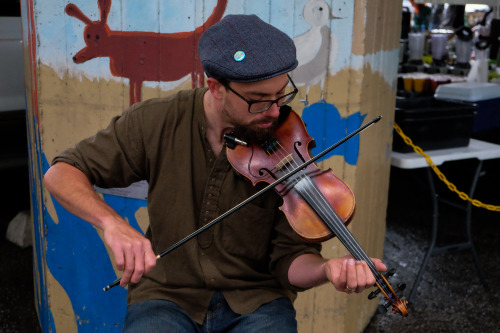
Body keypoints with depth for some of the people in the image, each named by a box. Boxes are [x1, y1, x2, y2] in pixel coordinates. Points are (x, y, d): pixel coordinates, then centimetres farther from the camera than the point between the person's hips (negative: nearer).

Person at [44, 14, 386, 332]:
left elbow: (290, 259, -8)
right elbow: (61, 173, -6)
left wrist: (326, 268, -31)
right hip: (168, 296, 0)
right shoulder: (159, 122, -9)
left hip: (255, 299, 1)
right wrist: (112, 222, -25)